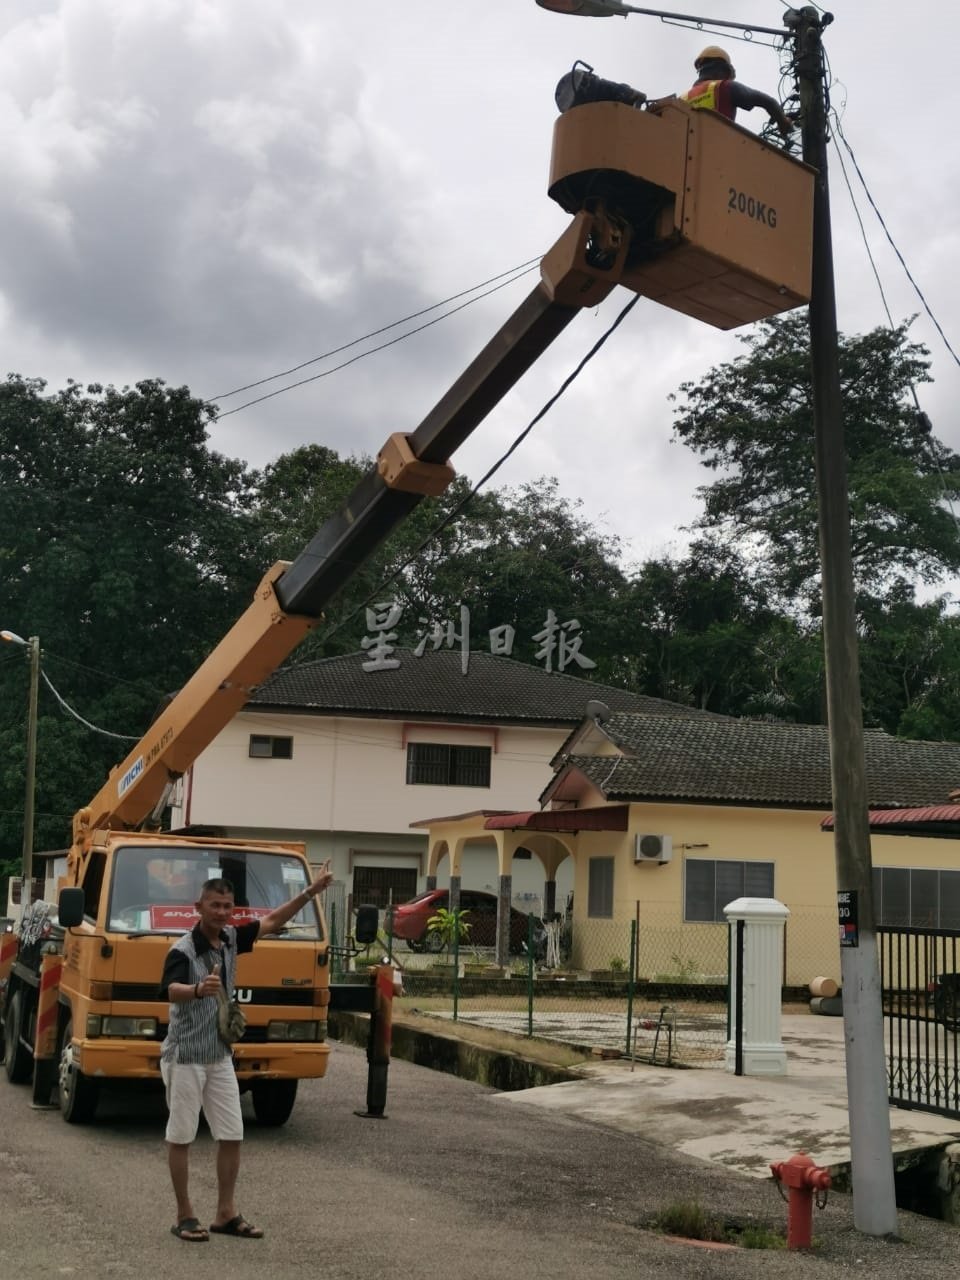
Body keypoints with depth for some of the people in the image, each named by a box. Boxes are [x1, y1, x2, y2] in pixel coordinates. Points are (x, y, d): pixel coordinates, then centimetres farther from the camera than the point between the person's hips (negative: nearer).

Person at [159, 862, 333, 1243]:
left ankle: (226, 1214, 16)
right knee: (180, 1137, 3)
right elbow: (170, 992, -37)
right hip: (185, 1057, -7)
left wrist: (311, 891, 5)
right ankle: (184, 1215, 13)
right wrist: (198, 989, -59)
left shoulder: (231, 938, 3)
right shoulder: (183, 951, -19)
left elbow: (271, 921, 11)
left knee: (232, 1136, 7)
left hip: (220, 1056, 7)